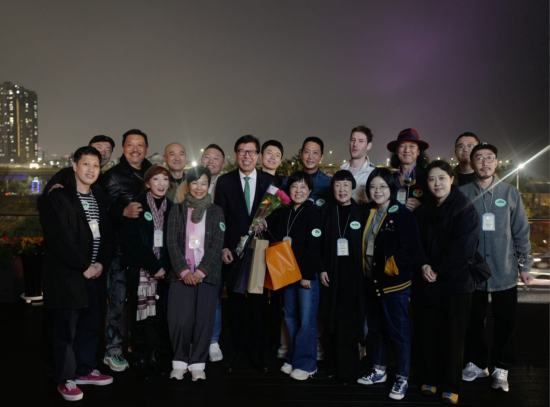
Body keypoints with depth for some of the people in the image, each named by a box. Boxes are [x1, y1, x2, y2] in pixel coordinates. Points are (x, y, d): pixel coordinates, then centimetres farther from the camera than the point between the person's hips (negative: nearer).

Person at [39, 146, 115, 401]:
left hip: (93, 272, 6)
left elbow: (106, 233, 10)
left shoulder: (98, 197, 12)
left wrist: (101, 262, -4)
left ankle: (85, 370, 29)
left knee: (90, 325, 13)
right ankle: (66, 379, 15)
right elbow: (59, 239, -17)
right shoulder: (57, 197, -9)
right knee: (66, 328, 2)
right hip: (66, 274, -6)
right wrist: (83, 266, -16)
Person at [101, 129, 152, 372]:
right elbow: (106, 211, -11)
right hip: (121, 248, -4)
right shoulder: (113, 176, -1)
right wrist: (124, 212, -31)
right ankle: (113, 350, 11)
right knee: (118, 299, -1)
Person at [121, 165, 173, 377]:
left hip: (162, 269, 3)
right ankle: (141, 358, 7)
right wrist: (153, 266, -11)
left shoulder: (170, 207, 9)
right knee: (140, 312, -2)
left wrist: (164, 267, -3)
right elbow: (132, 240, -9)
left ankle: (157, 357, 10)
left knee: (158, 313, 2)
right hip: (139, 268, -3)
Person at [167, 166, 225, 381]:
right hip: (181, 274, 0)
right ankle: (179, 362, 11)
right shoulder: (177, 210, 10)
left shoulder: (216, 212, 9)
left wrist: (201, 271, -11)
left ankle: (197, 364, 10)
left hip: (207, 274, 0)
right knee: (180, 320, -7)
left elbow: (217, 244, 0)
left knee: (204, 320, -3)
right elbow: (172, 243, 2)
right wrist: (184, 271, -10)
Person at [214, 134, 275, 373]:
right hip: (233, 253, 0)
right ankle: (237, 353, 21)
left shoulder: (269, 181, 3)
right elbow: (218, 218, 1)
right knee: (235, 305, 8)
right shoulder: (224, 181, 3)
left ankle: (258, 353, 20)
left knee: (259, 304, 6)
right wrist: (223, 247, -6)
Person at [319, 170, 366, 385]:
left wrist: (364, 272, -5)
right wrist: (322, 269, -5)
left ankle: (348, 369, 8)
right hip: (332, 273, 2)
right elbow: (319, 242, 3)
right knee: (332, 320, 6)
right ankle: (334, 365, 17)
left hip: (353, 274, -1)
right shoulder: (326, 210, 5)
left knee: (349, 321, -1)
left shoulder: (361, 212, 1)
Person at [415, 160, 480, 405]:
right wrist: (424, 265, -9)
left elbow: (463, 246, -14)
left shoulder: (465, 208, -7)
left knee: (453, 334, 3)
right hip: (430, 281, 4)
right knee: (430, 331, 8)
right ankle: (430, 379, 23)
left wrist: (439, 270, -12)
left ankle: (451, 386, 15)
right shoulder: (424, 210, 10)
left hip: (457, 281, -4)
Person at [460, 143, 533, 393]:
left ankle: (501, 368, 22)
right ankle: (476, 363, 28)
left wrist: (524, 265, 5)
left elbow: (521, 231, 6)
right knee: (474, 321, 10)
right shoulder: (462, 194, 0)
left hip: (505, 272, 0)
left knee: (505, 323, 7)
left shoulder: (510, 193, 3)